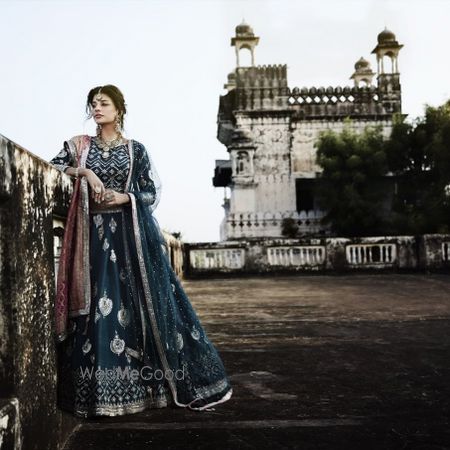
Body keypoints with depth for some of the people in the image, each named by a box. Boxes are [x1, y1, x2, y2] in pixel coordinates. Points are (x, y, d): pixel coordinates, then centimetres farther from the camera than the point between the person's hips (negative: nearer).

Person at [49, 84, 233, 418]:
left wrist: (124, 197, -11)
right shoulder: (79, 146, 11)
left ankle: (170, 379, 9)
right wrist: (84, 171, -7)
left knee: (145, 299, -2)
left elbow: (153, 192, 5)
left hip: (132, 232, -1)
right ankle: (101, 391, 4)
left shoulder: (135, 149, 6)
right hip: (95, 233, 2)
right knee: (98, 304, -4)